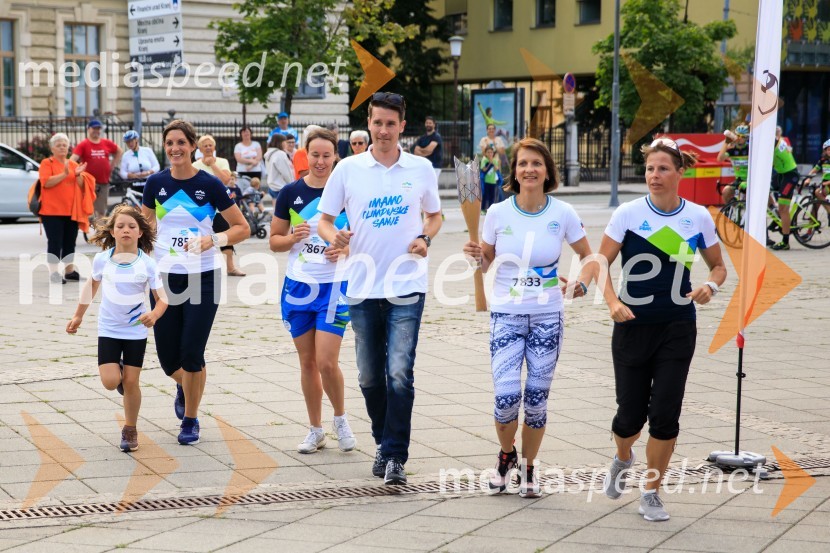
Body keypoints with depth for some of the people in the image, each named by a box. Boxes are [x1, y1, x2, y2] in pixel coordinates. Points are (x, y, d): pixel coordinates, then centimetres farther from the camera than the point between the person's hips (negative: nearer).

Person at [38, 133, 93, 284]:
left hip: (71, 210, 5)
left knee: (70, 242, 11)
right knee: (55, 242, -7)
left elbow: (82, 186, 10)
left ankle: (69, 270, 20)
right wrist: (64, 174, -22)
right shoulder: (47, 163, -1)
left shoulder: (73, 164, 14)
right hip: (52, 210, -5)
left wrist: (78, 175, -10)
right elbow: (46, 182, -16)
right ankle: (53, 273, -6)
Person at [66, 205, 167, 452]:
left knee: (131, 383, 1)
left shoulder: (147, 264, -11)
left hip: (136, 331, -1)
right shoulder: (102, 259, -6)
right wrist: (78, 316, 18)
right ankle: (119, 371, 25)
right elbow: (92, 285, 13)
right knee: (110, 382, -12)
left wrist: (154, 314, -29)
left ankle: (130, 430, 21)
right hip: (108, 329, 1)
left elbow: (162, 298, -8)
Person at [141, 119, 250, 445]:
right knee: (168, 358, 5)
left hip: (203, 278, -3)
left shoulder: (209, 185, -6)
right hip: (165, 277, 3)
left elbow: (243, 228, -2)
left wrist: (212, 240, -17)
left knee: (192, 354, -5)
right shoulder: (156, 184, 2)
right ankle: (183, 386, 42)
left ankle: (191, 419, 17)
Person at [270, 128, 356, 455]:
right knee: (307, 362, 9)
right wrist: (293, 237, -14)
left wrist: (346, 249, -14)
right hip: (298, 286, 3)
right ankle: (315, 430, 22)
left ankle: (341, 419, 16)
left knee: (327, 362, -10)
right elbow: (274, 241, 7)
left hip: (334, 287, -3)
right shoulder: (290, 193, 3)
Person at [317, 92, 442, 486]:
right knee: (370, 377, 10)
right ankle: (383, 443, 30)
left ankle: (395, 456, -5)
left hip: (407, 288, -1)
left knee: (400, 374, -11)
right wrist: (334, 237, -16)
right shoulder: (348, 169, 2)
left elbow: (434, 215, 16)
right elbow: (324, 220, 6)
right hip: (363, 288, 2)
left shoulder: (421, 169, 3)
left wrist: (425, 237, -5)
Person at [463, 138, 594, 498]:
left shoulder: (563, 214, -4)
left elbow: (588, 256, 7)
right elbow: (486, 263, 9)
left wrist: (582, 283, -12)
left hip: (547, 317, 0)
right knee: (506, 396, -12)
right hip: (506, 315, 0)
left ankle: (528, 468, 26)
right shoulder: (498, 213, -3)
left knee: (537, 399, 3)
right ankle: (506, 455, 19)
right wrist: (477, 256, -14)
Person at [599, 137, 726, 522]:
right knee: (631, 414, 3)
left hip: (678, 329, 1)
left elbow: (718, 265, 11)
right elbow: (601, 263, -3)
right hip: (633, 325, -1)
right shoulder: (629, 213, -6)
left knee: (665, 414, -6)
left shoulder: (698, 217, -1)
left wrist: (710, 285, -11)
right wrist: (612, 301, -18)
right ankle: (622, 459, 39)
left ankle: (652, 494, 12)